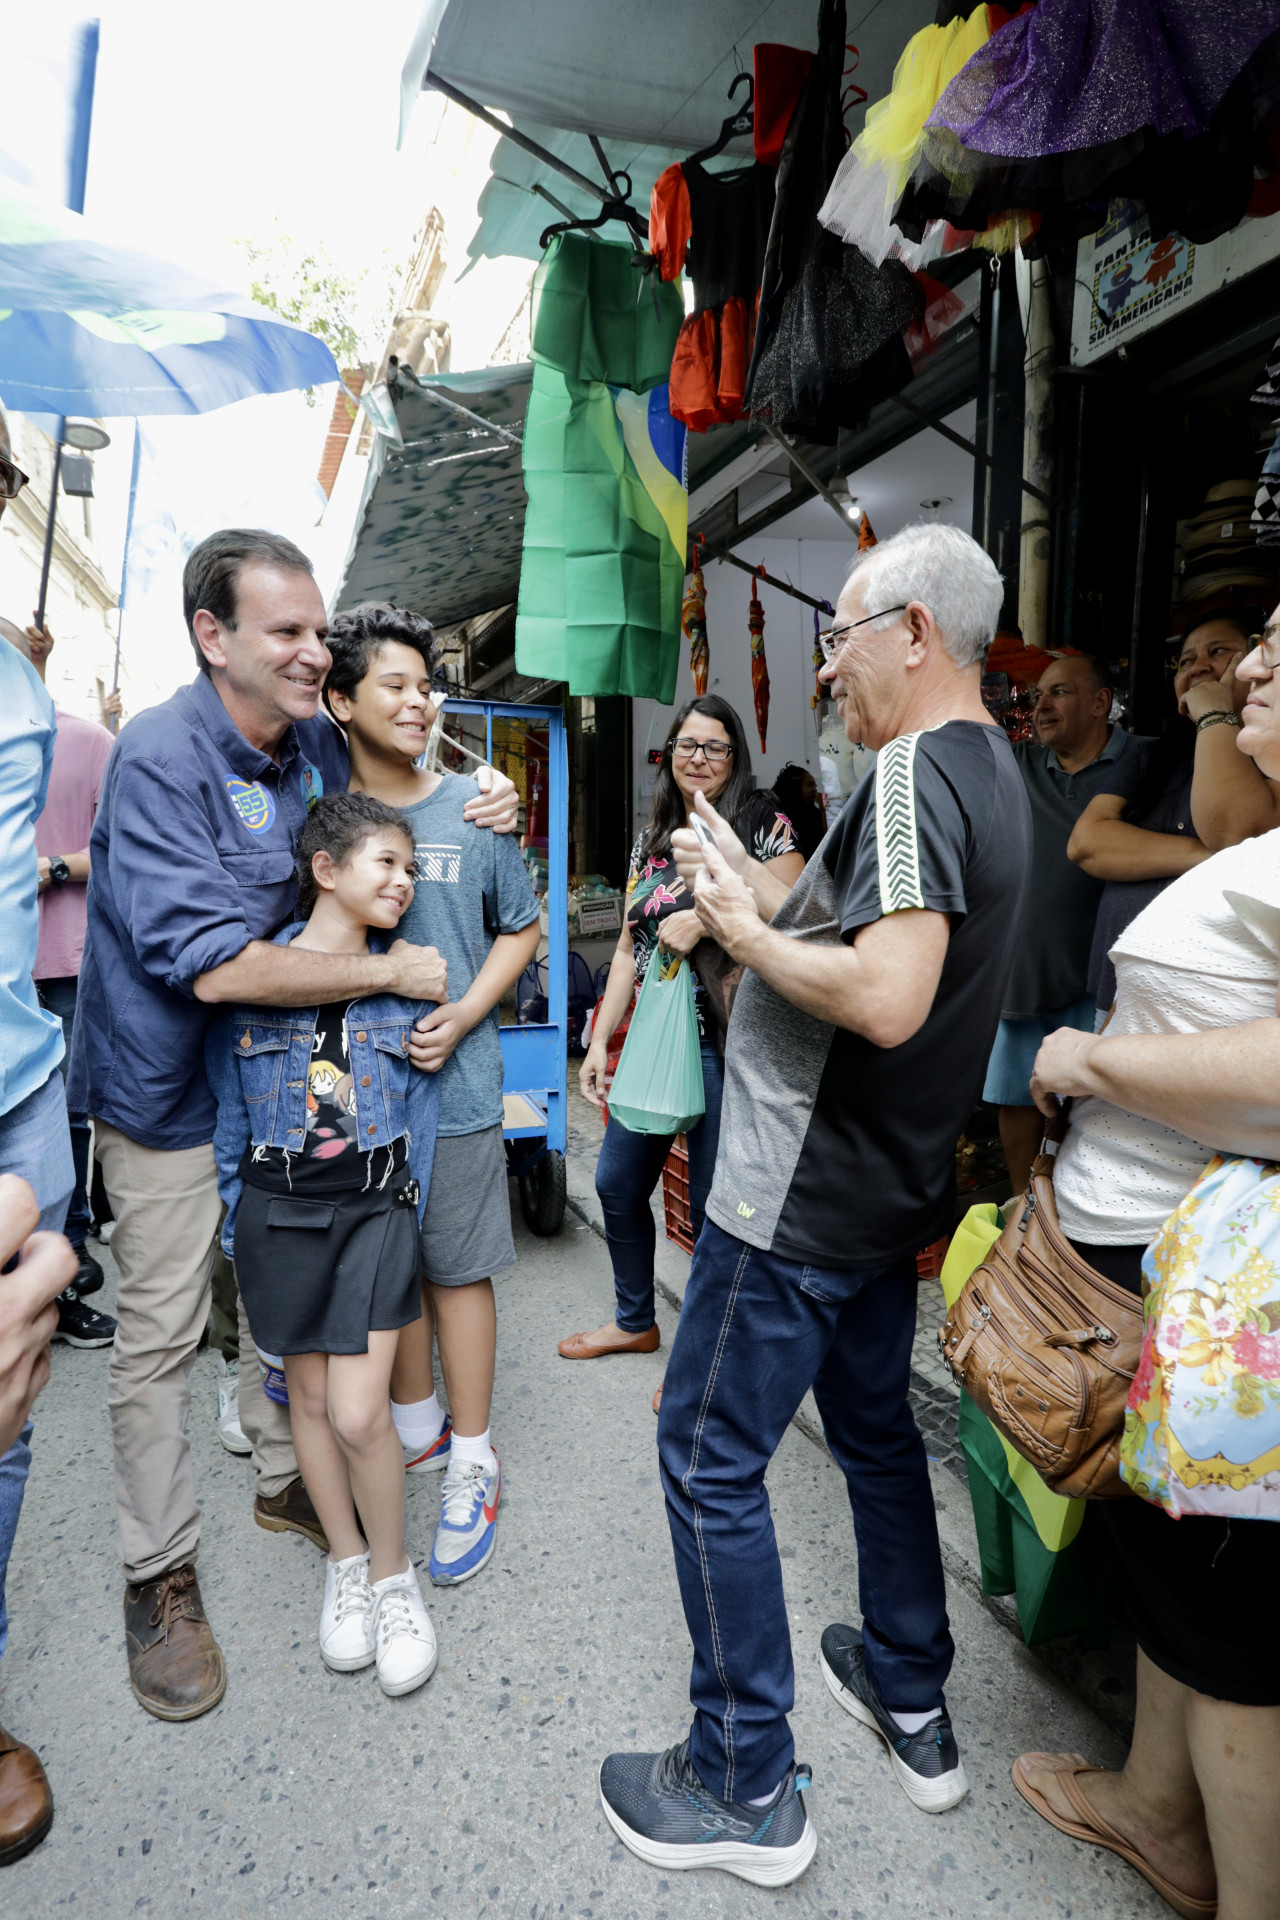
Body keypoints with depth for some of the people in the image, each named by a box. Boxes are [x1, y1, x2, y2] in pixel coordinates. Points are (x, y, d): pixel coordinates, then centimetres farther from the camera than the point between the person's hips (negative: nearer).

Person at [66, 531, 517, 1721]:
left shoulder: (317, 746, -2)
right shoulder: (161, 756, -24)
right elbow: (213, 964, -30)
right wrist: (387, 972, -24)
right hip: (169, 1086, -6)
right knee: (161, 1331, 5)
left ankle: (283, 1479, 40)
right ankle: (159, 1574, 24)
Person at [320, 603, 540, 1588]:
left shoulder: (473, 811, -4)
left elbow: (520, 929, 3)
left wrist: (462, 1016, -11)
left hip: (454, 1083, -2)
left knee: (458, 1269, 7)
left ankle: (472, 1464, 23)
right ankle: (416, 1426, 38)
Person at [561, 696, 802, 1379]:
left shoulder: (762, 824, -3)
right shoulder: (652, 840, 14)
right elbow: (629, 948, 15)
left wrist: (707, 921, -21)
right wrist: (599, 1041, 11)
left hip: (724, 1040, -7)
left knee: (712, 1201, 0)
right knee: (616, 1182, 15)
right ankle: (635, 1321, 37)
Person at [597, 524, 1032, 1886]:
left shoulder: (913, 771, -20)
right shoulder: (989, 768, 12)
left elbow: (887, 999, -32)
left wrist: (746, 934, -18)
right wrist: (758, 895, 10)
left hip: (803, 1200, -10)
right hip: (892, 1185, 10)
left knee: (709, 1460, 4)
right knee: (874, 1430, 23)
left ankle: (746, 1788, 20)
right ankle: (913, 1707, 41)